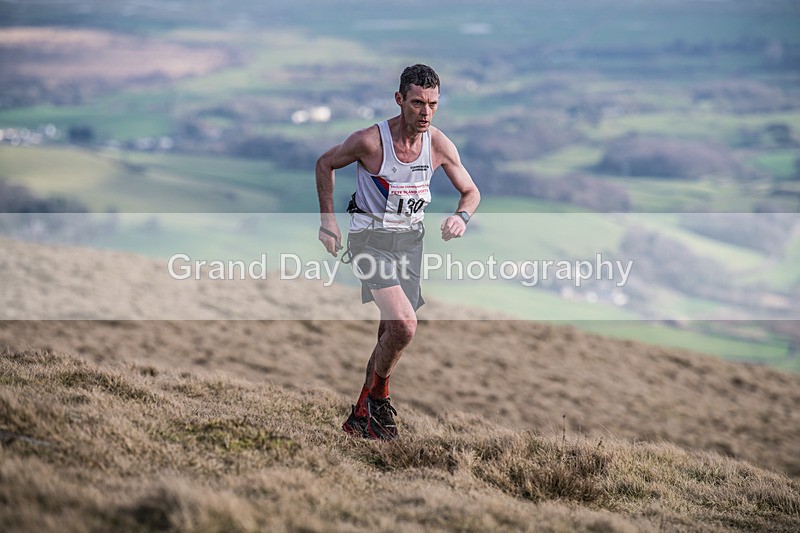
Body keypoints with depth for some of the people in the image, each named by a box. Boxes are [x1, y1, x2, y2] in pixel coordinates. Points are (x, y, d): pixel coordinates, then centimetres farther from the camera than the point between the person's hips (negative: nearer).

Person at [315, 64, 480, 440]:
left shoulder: (439, 145, -6)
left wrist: (461, 217, -14)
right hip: (370, 238, -5)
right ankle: (378, 396, 1)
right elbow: (325, 164, -1)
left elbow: (471, 191, 8)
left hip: (411, 240, 5)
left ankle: (361, 416, 26)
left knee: (392, 332, 9)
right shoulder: (370, 140, -18)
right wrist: (328, 221, -4)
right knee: (404, 325, -23)